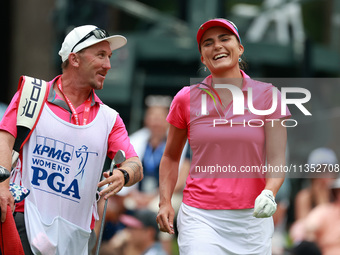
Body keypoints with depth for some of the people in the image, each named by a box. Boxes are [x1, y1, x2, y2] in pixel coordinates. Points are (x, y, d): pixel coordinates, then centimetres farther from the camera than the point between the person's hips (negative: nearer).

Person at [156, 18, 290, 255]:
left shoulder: (267, 95, 2)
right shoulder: (187, 99, 5)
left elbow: (277, 159, -4)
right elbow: (171, 157, 16)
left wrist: (269, 193, -23)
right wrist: (165, 202, 2)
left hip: (251, 219, 0)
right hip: (200, 217, 0)